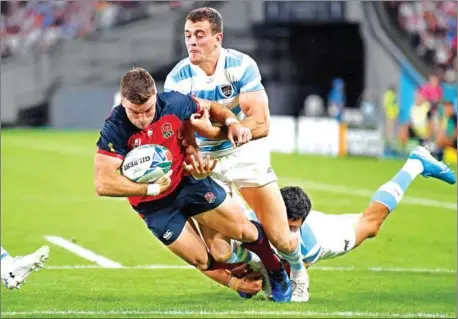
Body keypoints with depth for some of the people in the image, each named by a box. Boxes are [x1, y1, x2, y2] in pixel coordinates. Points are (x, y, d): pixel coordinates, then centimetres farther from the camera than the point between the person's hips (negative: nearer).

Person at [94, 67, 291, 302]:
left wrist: (231, 122, -17)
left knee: (245, 232, 0)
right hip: (155, 206, -2)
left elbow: (209, 107, 2)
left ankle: (278, 273, 28)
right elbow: (103, 184, -35)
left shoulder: (173, 103, -21)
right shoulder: (115, 129, -29)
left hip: (189, 180, 2)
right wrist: (151, 189, -30)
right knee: (205, 262, 0)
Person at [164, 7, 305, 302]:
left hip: (245, 154, -1)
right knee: (220, 254, -9)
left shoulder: (241, 66, -18)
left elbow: (260, 124, -24)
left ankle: (298, 273, 29)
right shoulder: (177, 79, -14)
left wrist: (214, 131, -37)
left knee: (281, 239, -7)